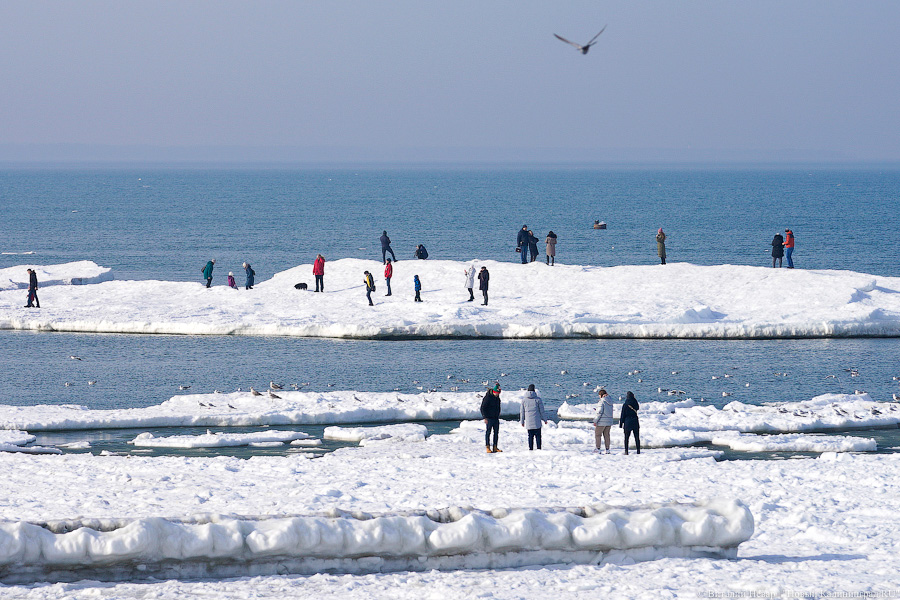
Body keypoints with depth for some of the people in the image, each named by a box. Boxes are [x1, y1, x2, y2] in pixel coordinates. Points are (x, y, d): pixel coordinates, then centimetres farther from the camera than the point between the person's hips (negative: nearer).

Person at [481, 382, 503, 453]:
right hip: (489, 418, -7)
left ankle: (495, 448, 11)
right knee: (488, 432, -5)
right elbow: (483, 408, -12)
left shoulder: (497, 397, 11)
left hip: (496, 418, 7)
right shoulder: (487, 397, -12)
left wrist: (498, 416, 17)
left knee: (496, 432, 6)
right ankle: (488, 448, -4)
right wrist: (485, 417, -17)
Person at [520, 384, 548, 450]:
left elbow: (522, 412, 8)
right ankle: (539, 448, 0)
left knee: (530, 436, 7)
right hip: (537, 422, -2)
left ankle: (530, 448, 3)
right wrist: (545, 419, 11)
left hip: (528, 422, 2)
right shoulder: (538, 399, -5)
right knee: (538, 436, 3)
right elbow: (542, 411, -1)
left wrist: (522, 421, 18)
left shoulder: (524, 400, 3)